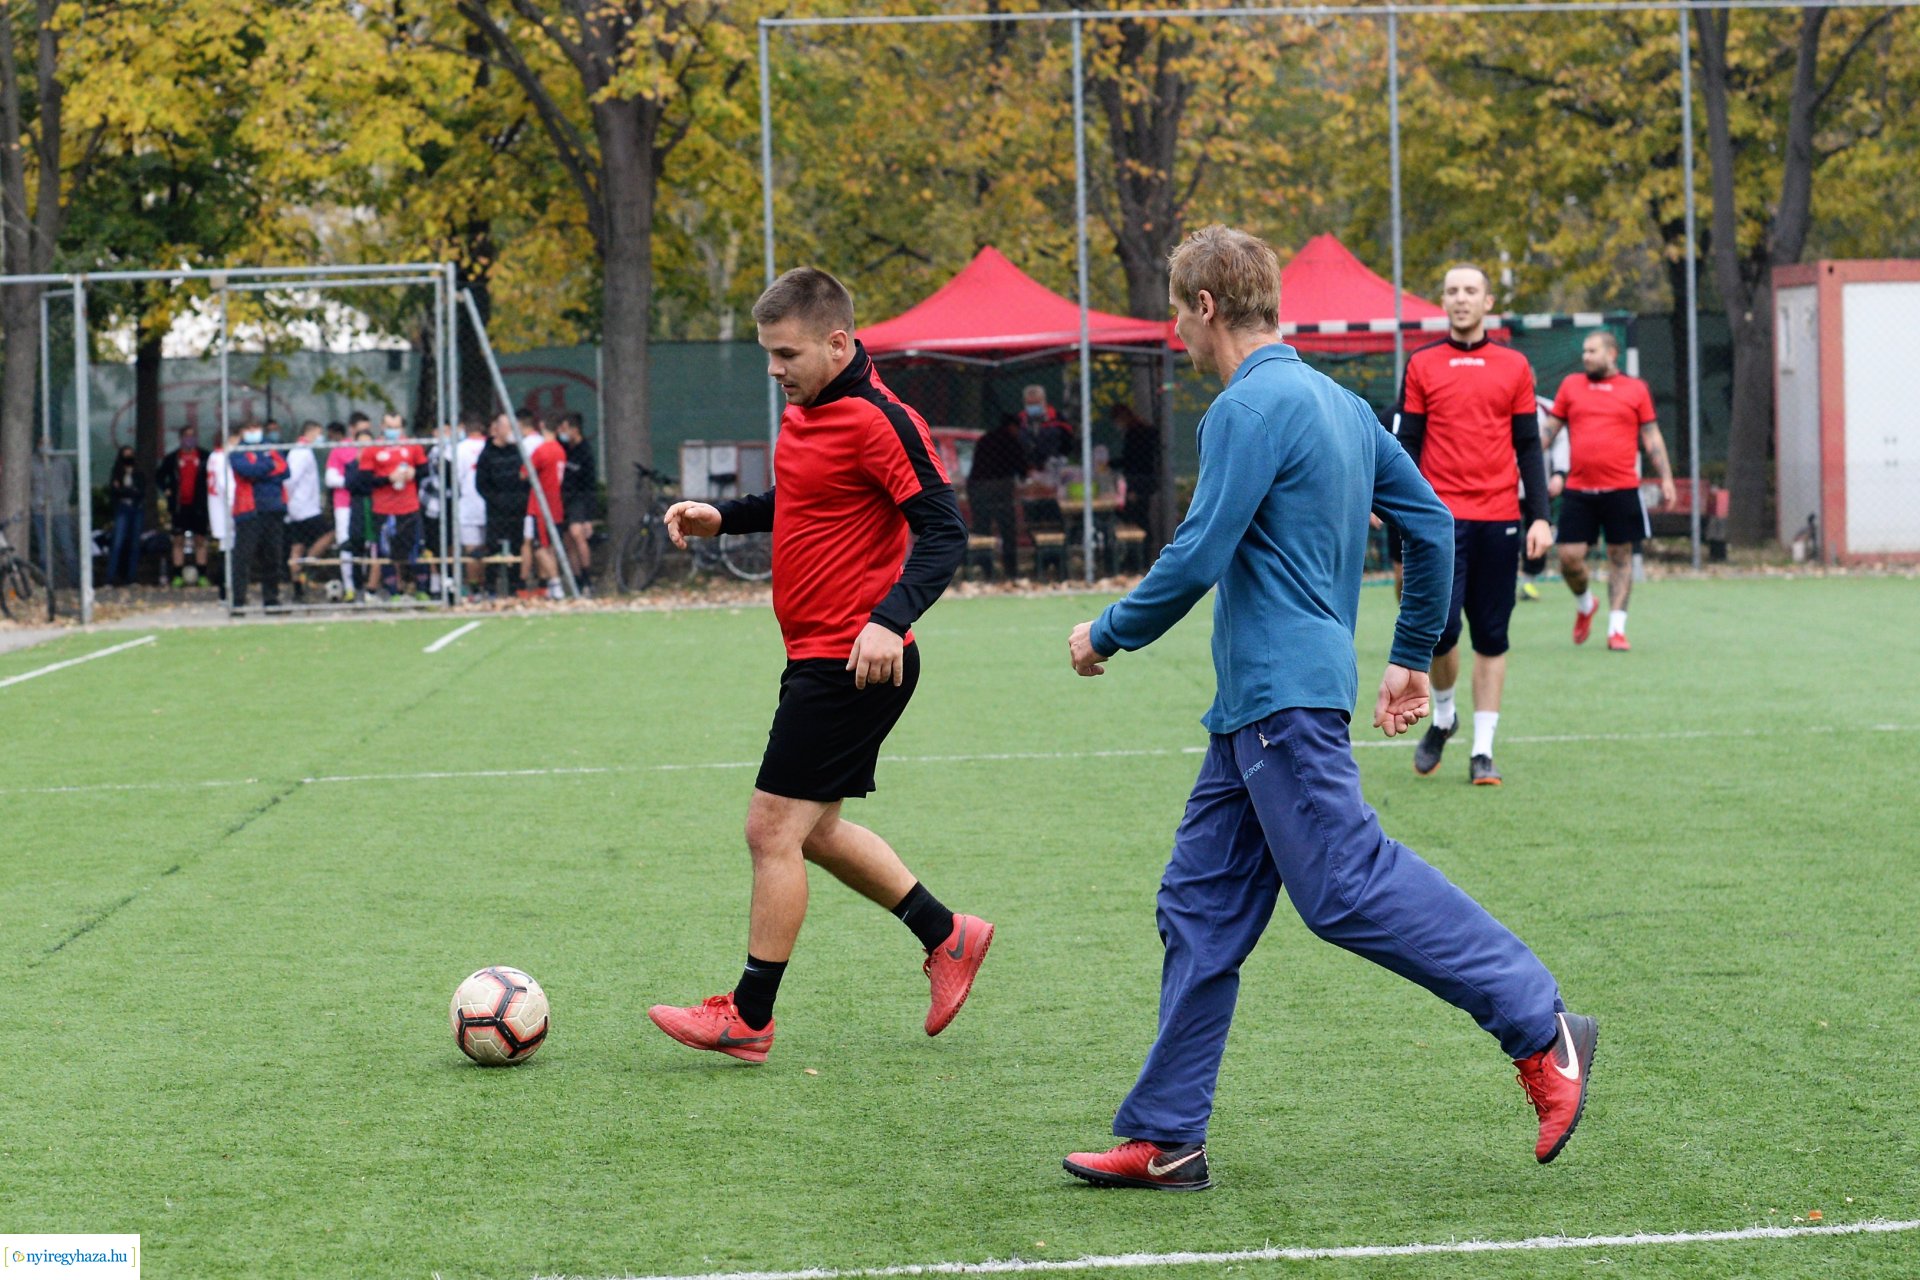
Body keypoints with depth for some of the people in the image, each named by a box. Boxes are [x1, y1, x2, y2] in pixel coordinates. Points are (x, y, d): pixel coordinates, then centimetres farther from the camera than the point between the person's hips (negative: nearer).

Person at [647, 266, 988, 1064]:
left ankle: (748, 1018, 5)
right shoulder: (804, 411, 10)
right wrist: (724, 517, 12)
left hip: (855, 662, -10)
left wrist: (890, 619, -34)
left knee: (774, 831, -5)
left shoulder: (878, 422, -19)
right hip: (817, 658, 10)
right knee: (812, 831, 17)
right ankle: (946, 937, 29)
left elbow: (944, 531, -21)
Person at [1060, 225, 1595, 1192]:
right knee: (1201, 906, 8)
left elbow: (1196, 558, -17)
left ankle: (1540, 1029, -9)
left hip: (1284, 702, -10)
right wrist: (1412, 658, 26)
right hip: (1255, 710, 10)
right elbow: (1431, 526, 20)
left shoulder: (1251, 407, -12)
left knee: (1349, 884, -13)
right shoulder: (1338, 404, 17)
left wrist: (1107, 634, -2)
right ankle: (1164, 1139, 9)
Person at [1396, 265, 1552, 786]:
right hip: (1443, 516, -1)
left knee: (1491, 636, 2)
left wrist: (1539, 516, 0)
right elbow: (1407, 444, 5)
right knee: (1440, 626, -12)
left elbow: (1528, 446, 9)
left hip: (1500, 519, 1)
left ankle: (1482, 750, 8)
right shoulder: (1422, 365, 6)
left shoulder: (1514, 367, 8)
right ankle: (1442, 715, 15)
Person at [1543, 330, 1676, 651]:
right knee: (1569, 557, -3)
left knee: (1620, 556, 1)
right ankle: (1584, 604, 26)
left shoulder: (1635, 390, 7)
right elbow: (1549, 429, 14)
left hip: (1621, 489, -1)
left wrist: (1666, 479, 2)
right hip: (1578, 489, 1)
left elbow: (1652, 438, 8)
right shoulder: (1570, 385, 11)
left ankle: (1617, 628, 7)